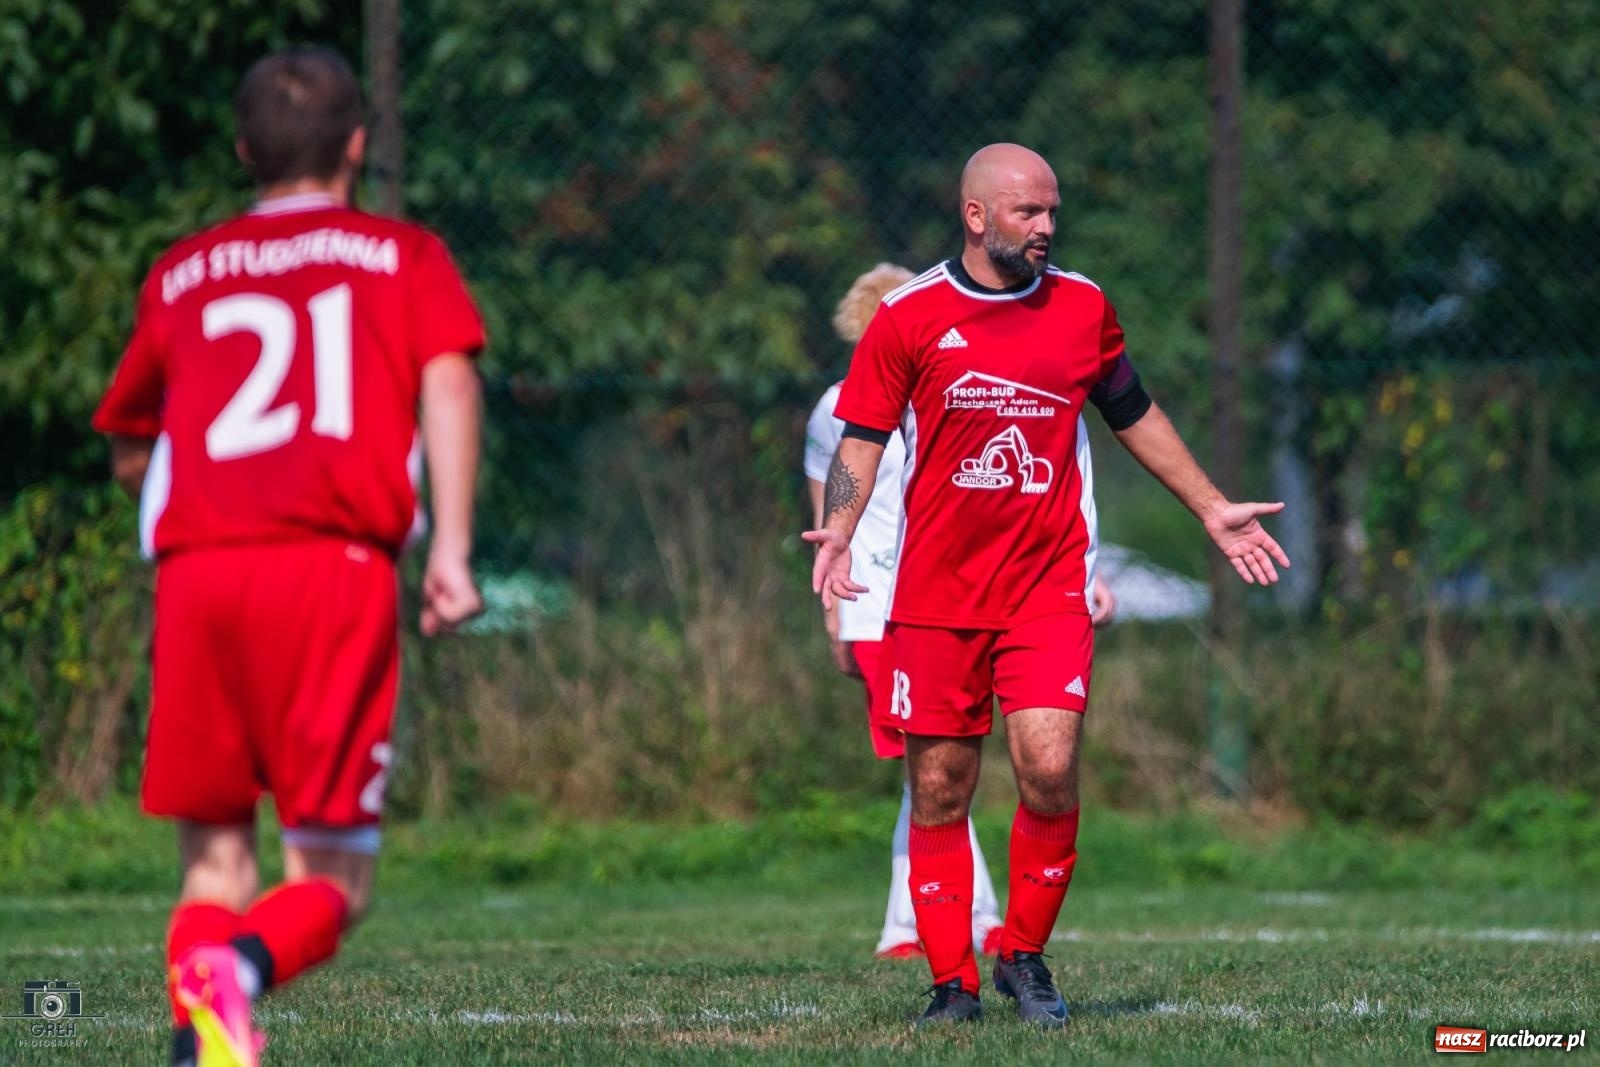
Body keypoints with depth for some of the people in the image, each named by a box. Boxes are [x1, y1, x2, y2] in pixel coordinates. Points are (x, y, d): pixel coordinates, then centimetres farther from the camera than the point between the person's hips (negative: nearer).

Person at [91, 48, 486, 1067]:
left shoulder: (181, 275, 24)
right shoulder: (404, 256, 18)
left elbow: (129, 454, 32)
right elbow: (449, 376, -1)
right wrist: (453, 549, -9)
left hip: (193, 565, 2)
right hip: (338, 563, -2)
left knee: (215, 858, 9)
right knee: (332, 877, 0)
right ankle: (243, 966, -32)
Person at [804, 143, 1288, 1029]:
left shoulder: (1083, 308, 7)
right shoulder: (909, 317, 0)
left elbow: (1133, 415, 21)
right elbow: (862, 438, 2)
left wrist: (1211, 509, 23)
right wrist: (838, 531, -15)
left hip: (1049, 589, 1)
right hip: (934, 592, -1)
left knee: (1049, 770, -14)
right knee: (940, 790, 1)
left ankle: (1024, 956, 5)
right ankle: (953, 981, 11)